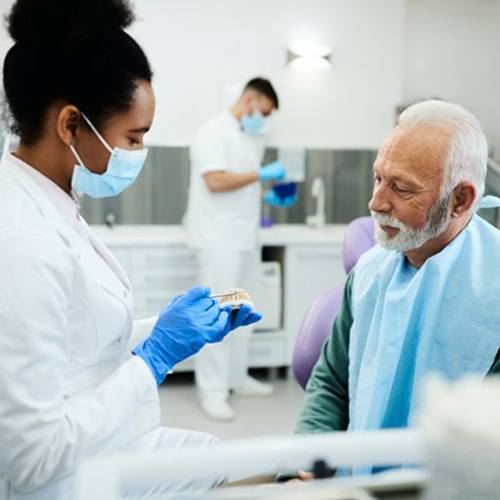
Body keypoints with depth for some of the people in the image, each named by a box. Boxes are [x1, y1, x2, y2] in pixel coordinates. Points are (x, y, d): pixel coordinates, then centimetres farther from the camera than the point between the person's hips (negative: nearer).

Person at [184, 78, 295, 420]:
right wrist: (260, 174, -15)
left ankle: (237, 377, 24)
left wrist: (269, 197, 8)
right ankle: (213, 391, -2)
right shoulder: (215, 132, -9)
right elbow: (216, 182, -20)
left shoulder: (248, 137, 17)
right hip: (219, 240, -9)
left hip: (245, 238, 9)